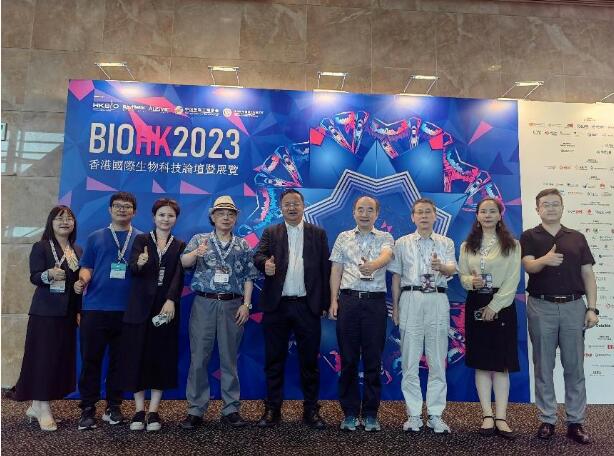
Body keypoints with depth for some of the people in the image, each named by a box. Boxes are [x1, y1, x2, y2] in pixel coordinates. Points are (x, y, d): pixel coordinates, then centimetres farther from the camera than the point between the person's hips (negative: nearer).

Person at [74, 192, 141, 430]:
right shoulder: (95, 238, 10)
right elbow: (86, 267, 5)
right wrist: (82, 280, -14)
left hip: (127, 310, 0)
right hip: (95, 308, 0)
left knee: (120, 360, 8)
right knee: (90, 359, 4)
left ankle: (113, 407, 21)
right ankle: (88, 408, 16)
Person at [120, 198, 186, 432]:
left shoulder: (180, 245, 7)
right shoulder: (141, 240, 5)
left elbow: (178, 276, -5)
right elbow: (132, 269, -9)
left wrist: (171, 301, -20)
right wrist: (139, 264, -33)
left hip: (167, 307, 1)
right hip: (140, 308, 0)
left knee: (162, 358, 4)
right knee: (137, 357, 4)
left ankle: (153, 411, 15)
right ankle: (139, 410, 17)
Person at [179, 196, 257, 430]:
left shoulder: (242, 245, 9)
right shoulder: (199, 239, 5)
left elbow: (248, 277, 7)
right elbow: (184, 262, -11)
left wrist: (246, 304, -3)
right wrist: (196, 253, -33)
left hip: (232, 305, 1)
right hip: (204, 303, -1)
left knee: (229, 359, 7)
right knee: (198, 358, 3)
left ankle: (231, 410, 17)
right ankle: (195, 410, 14)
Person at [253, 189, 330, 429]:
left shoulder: (318, 233, 9)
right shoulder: (271, 233, 10)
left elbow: (325, 268, 5)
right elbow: (258, 255, -5)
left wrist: (324, 302, -1)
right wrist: (265, 263, -29)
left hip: (308, 306, 0)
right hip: (276, 305, 1)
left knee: (309, 360, 7)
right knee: (274, 360, 8)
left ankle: (311, 409, 20)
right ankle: (272, 409, 21)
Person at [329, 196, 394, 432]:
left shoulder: (385, 238, 7)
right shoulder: (343, 238, 12)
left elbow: (386, 256, -15)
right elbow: (336, 270, 8)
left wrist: (373, 265, -38)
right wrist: (333, 300, -1)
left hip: (375, 302, -1)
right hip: (348, 300, 1)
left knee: (373, 360, 4)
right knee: (348, 359, 5)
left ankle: (371, 414, 17)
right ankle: (350, 413, 18)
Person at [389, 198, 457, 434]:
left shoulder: (446, 243, 9)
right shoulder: (402, 243, 9)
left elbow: (452, 270, -8)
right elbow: (396, 276, 9)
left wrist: (441, 267, -31)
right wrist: (395, 306, 5)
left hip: (437, 300, 0)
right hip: (411, 299, 0)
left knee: (437, 361, 5)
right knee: (410, 361, 4)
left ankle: (435, 415, 16)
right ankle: (413, 414, 14)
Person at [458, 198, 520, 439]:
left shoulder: (512, 245, 2)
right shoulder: (467, 246, 12)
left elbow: (512, 280, -6)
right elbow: (462, 276, 8)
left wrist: (494, 306, -14)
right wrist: (471, 281, -16)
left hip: (502, 305, -2)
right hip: (476, 304, 3)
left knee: (501, 363, 0)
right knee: (481, 361, 3)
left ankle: (501, 417, 4)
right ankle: (487, 415, 8)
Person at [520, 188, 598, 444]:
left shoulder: (577, 238, 11)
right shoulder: (529, 237, 4)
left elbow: (588, 275, 9)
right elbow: (529, 266, -12)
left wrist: (592, 308, 0)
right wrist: (544, 260, -34)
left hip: (573, 306, 2)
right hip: (541, 307, -2)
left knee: (574, 367, 6)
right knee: (543, 367, 5)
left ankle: (576, 423, 17)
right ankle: (547, 420, 16)